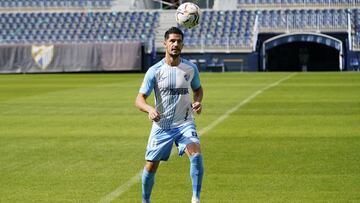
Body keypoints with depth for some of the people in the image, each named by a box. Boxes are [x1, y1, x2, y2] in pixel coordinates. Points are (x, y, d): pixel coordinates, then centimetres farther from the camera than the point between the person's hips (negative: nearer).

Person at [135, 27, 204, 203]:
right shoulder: (154, 71, -9)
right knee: (151, 166, 6)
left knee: (196, 154, -26)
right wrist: (150, 109, -34)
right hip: (161, 126, 0)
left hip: (184, 124, 0)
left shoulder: (190, 68, -1)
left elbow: (198, 89, 18)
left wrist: (197, 102, -5)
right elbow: (139, 99, -12)